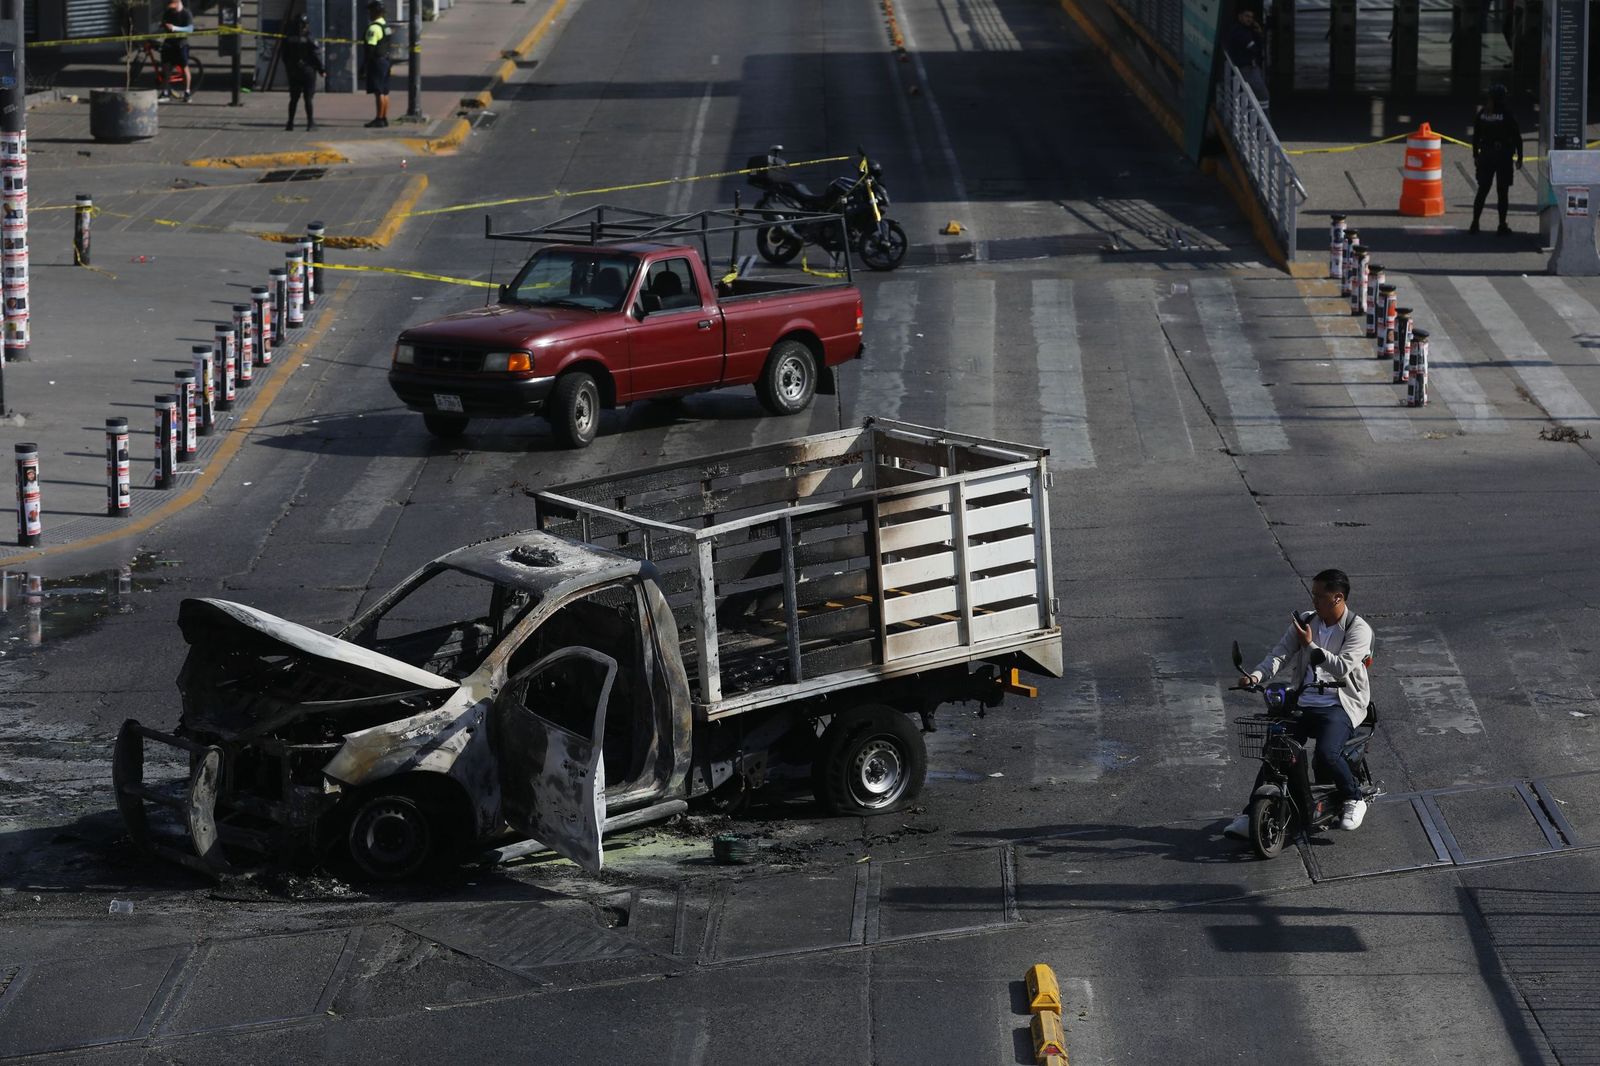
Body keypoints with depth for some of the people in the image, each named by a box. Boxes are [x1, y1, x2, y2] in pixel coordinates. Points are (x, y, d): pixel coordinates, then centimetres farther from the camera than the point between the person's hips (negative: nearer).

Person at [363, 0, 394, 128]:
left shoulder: (374, 28, -17)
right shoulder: (386, 25, 13)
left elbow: (370, 48, -21)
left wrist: (365, 65, -16)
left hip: (377, 62, -10)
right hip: (386, 60, 10)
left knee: (378, 92, -9)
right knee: (384, 91, 12)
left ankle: (379, 119, -10)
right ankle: (385, 118, 15)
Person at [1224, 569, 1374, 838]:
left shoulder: (1358, 629, -5)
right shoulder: (1305, 622, 11)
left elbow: (1342, 668, -18)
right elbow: (1280, 653, 1)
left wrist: (1310, 645, -17)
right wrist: (1257, 675, -17)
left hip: (1339, 705, -5)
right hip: (1302, 703, 5)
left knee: (1326, 753, -28)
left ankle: (1354, 800, -2)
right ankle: (1251, 816, -9)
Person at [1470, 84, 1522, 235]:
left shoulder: (1482, 114, 2)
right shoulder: (1507, 115, -11)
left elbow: (1476, 136, 7)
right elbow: (1517, 137, -8)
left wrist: (1475, 155, 15)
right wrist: (1519, 156, 0)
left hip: (1485, 155, 4)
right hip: (1504, 156, -4)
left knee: (1482, 190, 10)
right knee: (1503, 191, 2)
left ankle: (1475, 223, 6)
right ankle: (1502, 225, 2)